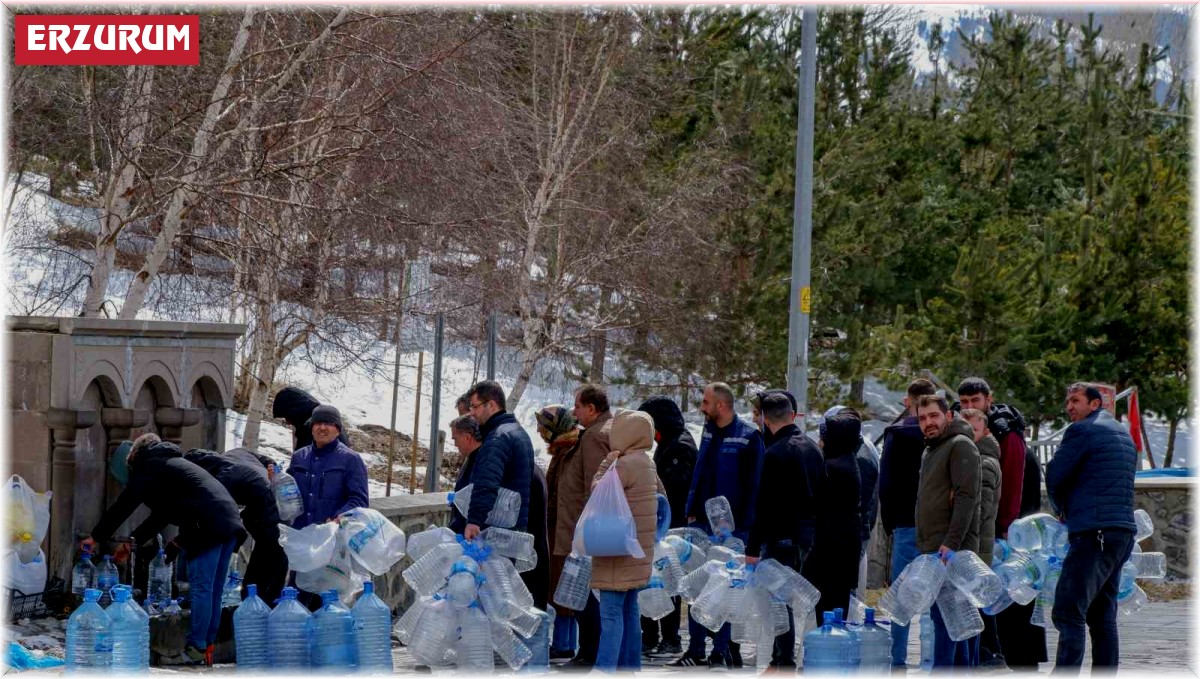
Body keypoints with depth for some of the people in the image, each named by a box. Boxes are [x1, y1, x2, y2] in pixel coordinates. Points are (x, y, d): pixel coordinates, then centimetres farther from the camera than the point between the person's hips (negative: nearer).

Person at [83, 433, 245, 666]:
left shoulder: (152, 466, 6)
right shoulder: (172, 463, 33)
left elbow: (124, 505, 3)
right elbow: (161, 514, 36)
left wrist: (96, 537, 11)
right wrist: (134, 540, 36)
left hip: (208, 527, -9)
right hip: (230, 522, 9)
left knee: (201, 589, -8)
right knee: (213, 591, 10)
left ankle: (196, 649, -9)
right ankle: (207, 647, 11)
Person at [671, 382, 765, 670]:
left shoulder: (749, 437, -9)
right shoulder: (709, 432, 11)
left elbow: (753, 484, -10)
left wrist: (745, 524, -13)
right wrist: (692, 511, 10)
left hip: (732, 527, -6)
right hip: (703, 522, 6)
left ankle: (723, 650, 7)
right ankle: (695, 650, 11)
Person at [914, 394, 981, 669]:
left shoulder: (960, 446, -8)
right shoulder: (931, 451, 23)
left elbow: (966, 497, -17)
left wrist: (951, 543, -23)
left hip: (951, 550, -10)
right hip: (933, 549, 10)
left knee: (944, 615, -13)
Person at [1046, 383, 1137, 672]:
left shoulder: (1083, 430, -5)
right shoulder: (1123, 433, 22)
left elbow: (1054, 476, -2)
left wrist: (1061, 509, 17)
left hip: (1094, 532, -9)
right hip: (1123, 531, 9)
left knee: (1068, 613, -13)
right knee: (1103, 616, 12)